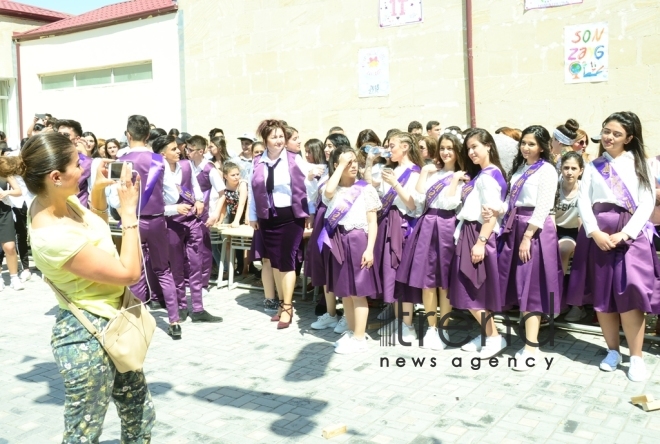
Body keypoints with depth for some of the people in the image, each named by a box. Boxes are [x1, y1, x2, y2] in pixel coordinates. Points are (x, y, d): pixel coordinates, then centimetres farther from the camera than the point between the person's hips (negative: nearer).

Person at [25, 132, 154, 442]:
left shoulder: (62, 200, -3)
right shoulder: (52, 236, -30)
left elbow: (96, 223, 20)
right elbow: (129, 273, -24)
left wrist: (98, 190, 2)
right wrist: (129, 211, -19)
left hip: (112, 326, 9)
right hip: (87, 336, -9)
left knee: (140, 417, 21)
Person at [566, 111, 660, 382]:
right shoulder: (593, 166, 14)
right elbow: (583, 201, 3)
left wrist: (625, 233, -14)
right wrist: (595, 232, -13)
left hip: (630, 233, -2)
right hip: (597, 233, 3)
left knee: (629, 295, -10)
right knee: (601, 295, 4)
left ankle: (636, 357, 1)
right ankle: (613, 351, 18)